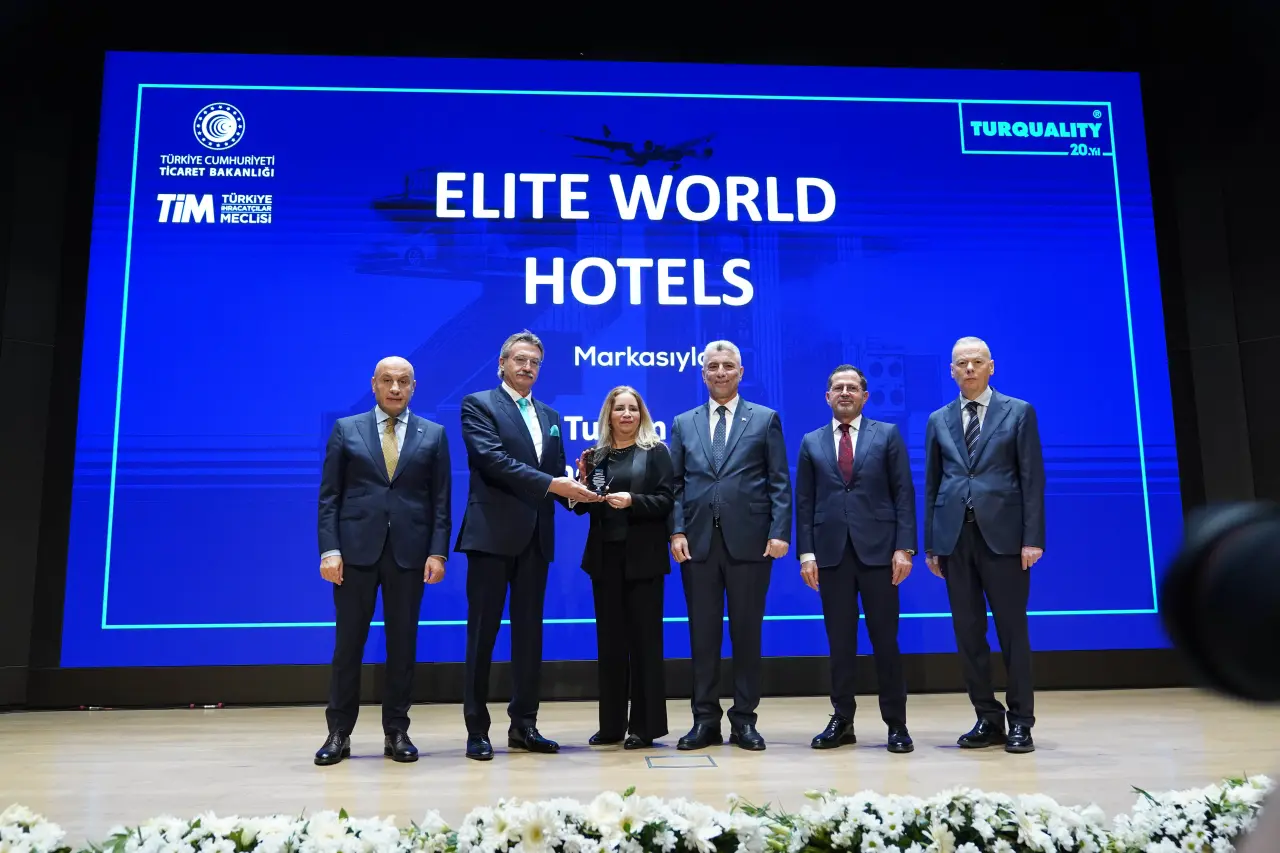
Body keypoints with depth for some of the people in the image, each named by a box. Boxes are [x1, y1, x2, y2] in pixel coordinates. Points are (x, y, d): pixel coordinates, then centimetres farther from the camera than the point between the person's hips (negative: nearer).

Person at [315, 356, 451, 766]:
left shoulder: (433, 435, 8)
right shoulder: (346, 429, 7)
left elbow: (440, 500, 4)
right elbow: (329, 496, 3)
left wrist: (437, 552, -5)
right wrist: (329, 549, -7)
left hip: (409, 552, 1)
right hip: (356, 549, 0)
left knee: (403, 643, 6)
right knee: (348, 643, 5)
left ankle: (396, 732, 17)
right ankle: (339, 733, 16)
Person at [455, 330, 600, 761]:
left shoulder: (549, 416, 18)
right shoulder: (478, 405, -1)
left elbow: (557, 471, 15)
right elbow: (493, 460, -15)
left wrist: (574, 491, -8)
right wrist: (552, 484, -21)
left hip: (536, 536, 6)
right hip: (493, 532, -6)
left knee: (530, 632, 10)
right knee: (483, 632, 0)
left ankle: (524, 725, 19)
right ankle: (477, 729, 9)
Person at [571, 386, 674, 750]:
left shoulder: (655, 452, 0)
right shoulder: (597, 454, 11)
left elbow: (665, 502, -7)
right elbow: (583, 506, 11)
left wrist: (632, 500, -22)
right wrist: (583, 482, -7)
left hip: (642, 557, -4)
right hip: (605, 556, 4)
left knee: (644, 638, 0)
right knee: (609, 640, 8)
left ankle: (645, 726, 7)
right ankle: (611, 724, 16)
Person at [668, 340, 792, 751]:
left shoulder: (765, 419, 8)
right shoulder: (683, 424, 13)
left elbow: (780, 482, 2)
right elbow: (675, 484, 9)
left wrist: (780, 532, -8)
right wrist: (676, 532, -4)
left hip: (749, 541, -2)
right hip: (698, 542, 2)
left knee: (747, 633, 5)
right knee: (703, 634, 6)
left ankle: (744, 720, 15)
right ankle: (705, 720, 16)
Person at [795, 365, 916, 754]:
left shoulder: (887, 435, 6)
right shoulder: (811, 443, 11)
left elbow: (903, 494, 1)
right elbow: (804, 502, 8)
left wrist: (904, 547, -7)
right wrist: (806, 552, -1)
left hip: (877, 550, -1)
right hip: (831, 552, 2)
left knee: (885, 640, 3)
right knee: (840, 642, 7)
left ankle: (896, 724, 13)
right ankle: (842, 721, 16)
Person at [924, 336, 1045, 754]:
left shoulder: (1019, 412, 5)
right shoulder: (938, 420, 13)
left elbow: (1033, 478, -1)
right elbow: (931, 484, 11)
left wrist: (1033, 538, -8)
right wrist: (930, 543, 6)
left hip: (1003, 534, -3)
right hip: (955, 536, 3)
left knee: (1012, 630, 1)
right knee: (968, 633, 5)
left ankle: (1020, 722, 11)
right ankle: (988, 718, 15)